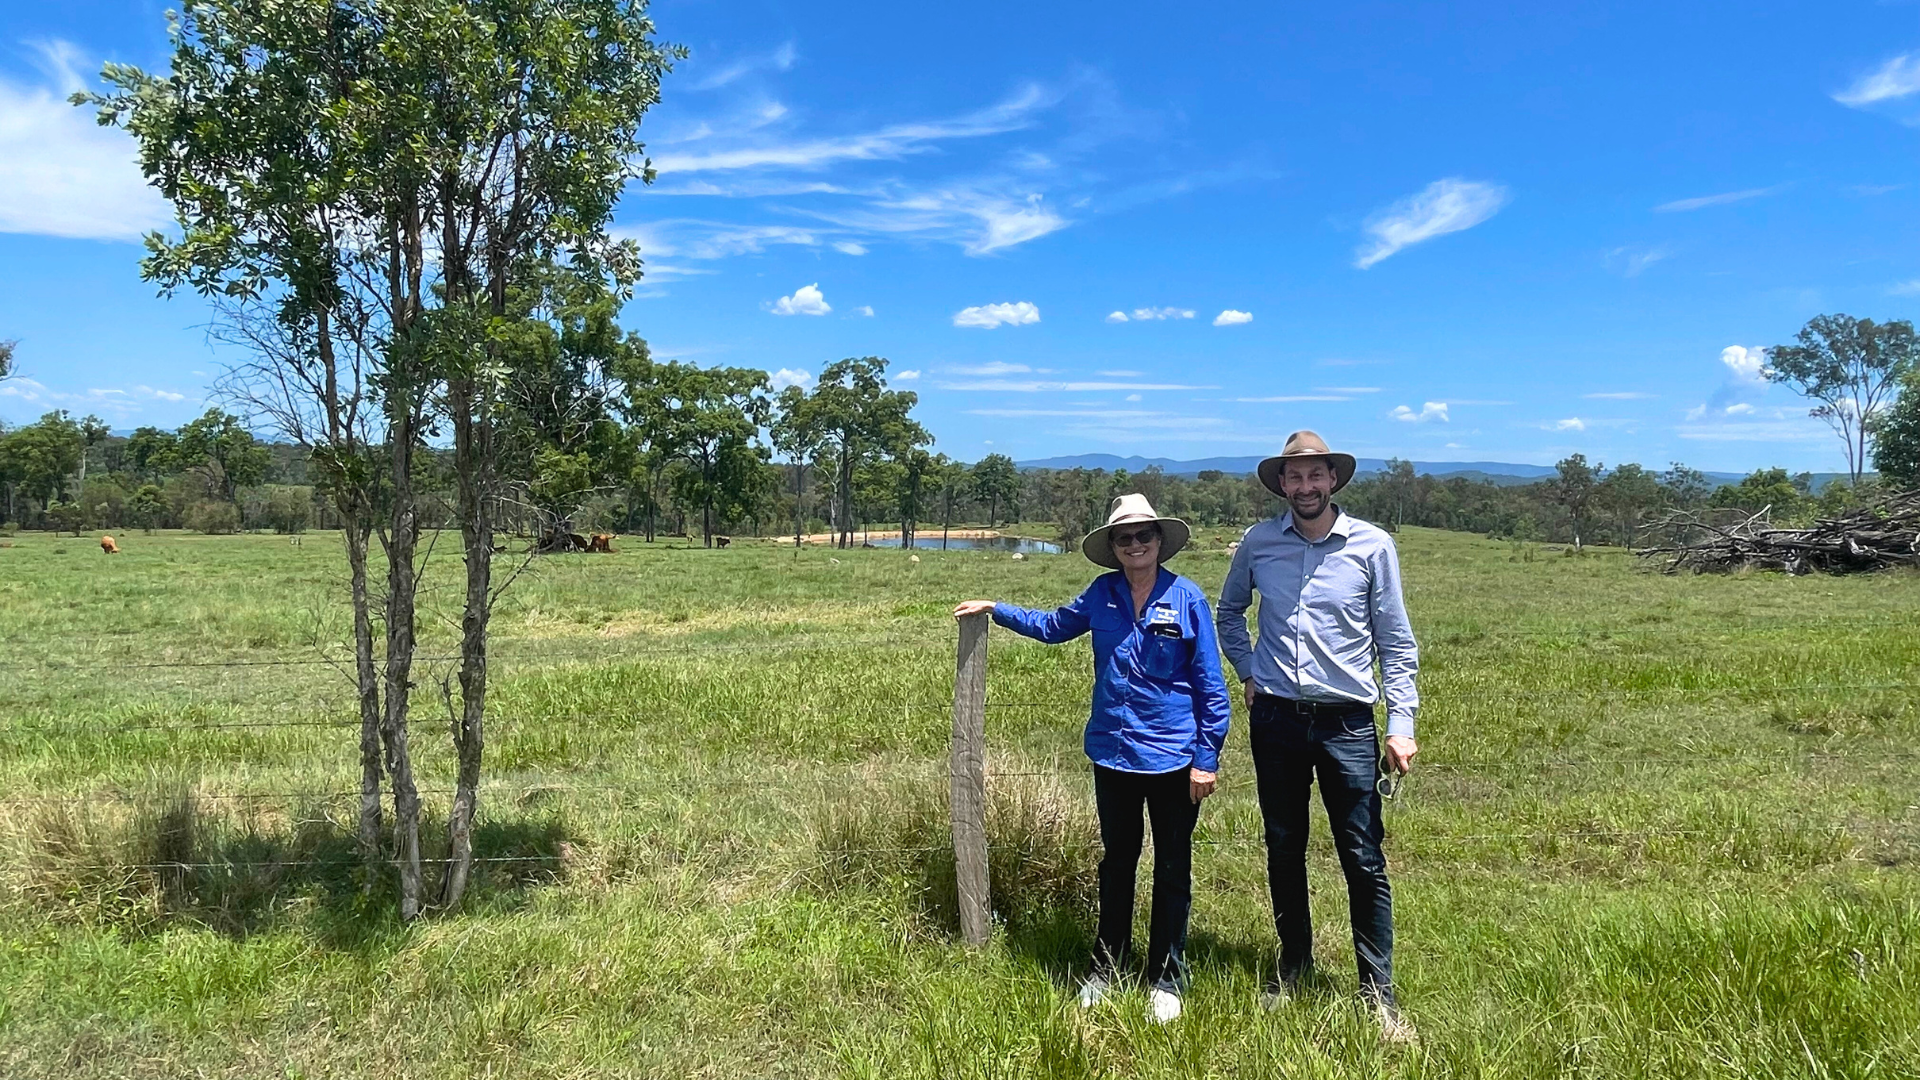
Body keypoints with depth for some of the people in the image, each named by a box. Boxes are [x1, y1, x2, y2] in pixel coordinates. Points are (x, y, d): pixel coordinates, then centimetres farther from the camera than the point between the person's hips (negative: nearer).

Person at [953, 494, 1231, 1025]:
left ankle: (1166, 981, 27)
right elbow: (1053, 626, 20)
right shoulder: (1103, 595, 1)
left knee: (1172, 871, 11)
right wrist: (995, 609, 16)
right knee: (1116, 863, 17)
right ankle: (1107, 967, 33)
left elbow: (1210, 684, -5)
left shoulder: (1186, 598, -9)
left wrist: (1207, 758, -7)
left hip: (1173, 760, -3)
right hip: (1113, 756, 3)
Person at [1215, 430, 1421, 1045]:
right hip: (1275, 719, 2)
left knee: (1364, 860, 1)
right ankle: (1293, 967, 30)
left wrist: (1401, 725, -6)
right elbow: (1229, 612, 21)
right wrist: (1247, 672, 9)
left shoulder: (1371, 546, -3)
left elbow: (1397, 644, 0)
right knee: (1283, 851, 13)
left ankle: (1378, 993, 14)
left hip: (1347, 723, -2)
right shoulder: (1258, 543, 3)